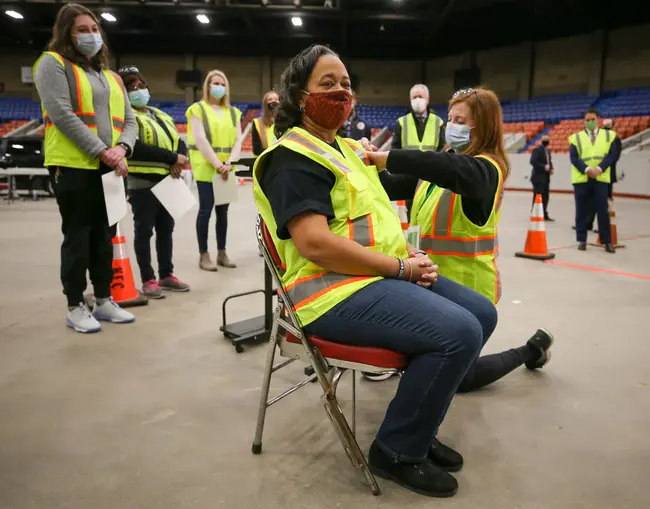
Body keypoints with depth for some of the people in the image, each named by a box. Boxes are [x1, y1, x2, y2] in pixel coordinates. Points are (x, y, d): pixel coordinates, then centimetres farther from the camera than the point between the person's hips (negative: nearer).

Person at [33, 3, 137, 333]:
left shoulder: (110, 77, 21)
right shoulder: (53, 64, 1)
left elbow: (129, 120, 13)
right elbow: (62, 115, -12)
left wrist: (121, 148, -8)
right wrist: (101, 150, -19)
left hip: (110, 170, 6)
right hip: (74, 167, -6)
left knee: (105, 237, 10)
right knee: (77, 237, -1)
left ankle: (103, 301, 20)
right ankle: (75, 308, 9)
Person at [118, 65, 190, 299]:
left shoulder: (161, 116, 18)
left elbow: (179, 142, 13)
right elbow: (137, 148, -22)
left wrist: (179, 162, -10)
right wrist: (173, 158, -20)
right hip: (142, 184, -7)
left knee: (166, 230, 13)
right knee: (144, 232, 0)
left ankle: (166, 275, 24)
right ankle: (148, 280, 8)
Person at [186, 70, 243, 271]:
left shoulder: (233, 112, 15)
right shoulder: (198, 109, 1)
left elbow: (238, 140, 6)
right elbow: (200, 140, -10)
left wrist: (229, 163, -10)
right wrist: (218, 165, -17)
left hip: (227, 169, 4)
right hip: (206, 168, -4)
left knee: (223, 211, 7)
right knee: (206, 210, -5)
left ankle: (222, 253, 14)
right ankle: (203, 255, 2)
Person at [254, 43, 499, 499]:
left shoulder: (348, 148, 20)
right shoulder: (294, 158, -11)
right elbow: (315, 244, -23)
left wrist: (411, 254, 0)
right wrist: (401, 267, -18)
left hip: (383, 276, 10)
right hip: (337, 290, -10)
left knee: (482, 313, 6)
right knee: (458, 332, -23)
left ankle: (415, 426, 17)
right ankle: (397, 450, -1)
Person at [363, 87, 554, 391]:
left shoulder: (486, 169, -17)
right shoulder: (442, 165, 7)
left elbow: (453, 170, -41)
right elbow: (393, 188, 1)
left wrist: (387, 158, -41)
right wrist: (373, 165, -18)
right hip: (432, 279, 7)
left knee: (456, 377, 8)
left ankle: (529, 350, 25)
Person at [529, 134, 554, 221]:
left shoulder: (548, 150, 15)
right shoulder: (537, 150, -10)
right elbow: (533, 161, -19)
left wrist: (551, 168, 5)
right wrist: (544, 167, -19)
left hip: (546, 177, 8)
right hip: (538, 177, -8)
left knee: (545, 197, 9)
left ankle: (544, 215, 16)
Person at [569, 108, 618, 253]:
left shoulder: (608, 135, 9)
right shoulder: (576, 137, 6)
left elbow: (612, 155, 0)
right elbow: (573, 157, -4)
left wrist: (599, 169, -16)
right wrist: (587, 169, -19)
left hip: (601, 179, 0)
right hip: (581, 179, 0)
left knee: (603, 210, 0)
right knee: (581, 211, 4)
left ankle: (607, 241, 7)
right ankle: (582, 240, 13)